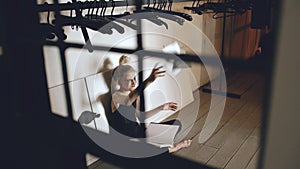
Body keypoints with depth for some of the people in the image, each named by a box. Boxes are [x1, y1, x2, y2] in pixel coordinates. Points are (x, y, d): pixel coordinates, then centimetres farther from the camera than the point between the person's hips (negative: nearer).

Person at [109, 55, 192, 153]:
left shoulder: (135, 94, 4)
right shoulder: (116, 95, -20)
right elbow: (128, 101, -45)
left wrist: (161, 108, 6)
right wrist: (149, 80, -60)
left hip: (137, 130, 7)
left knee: (176, 124, 4)